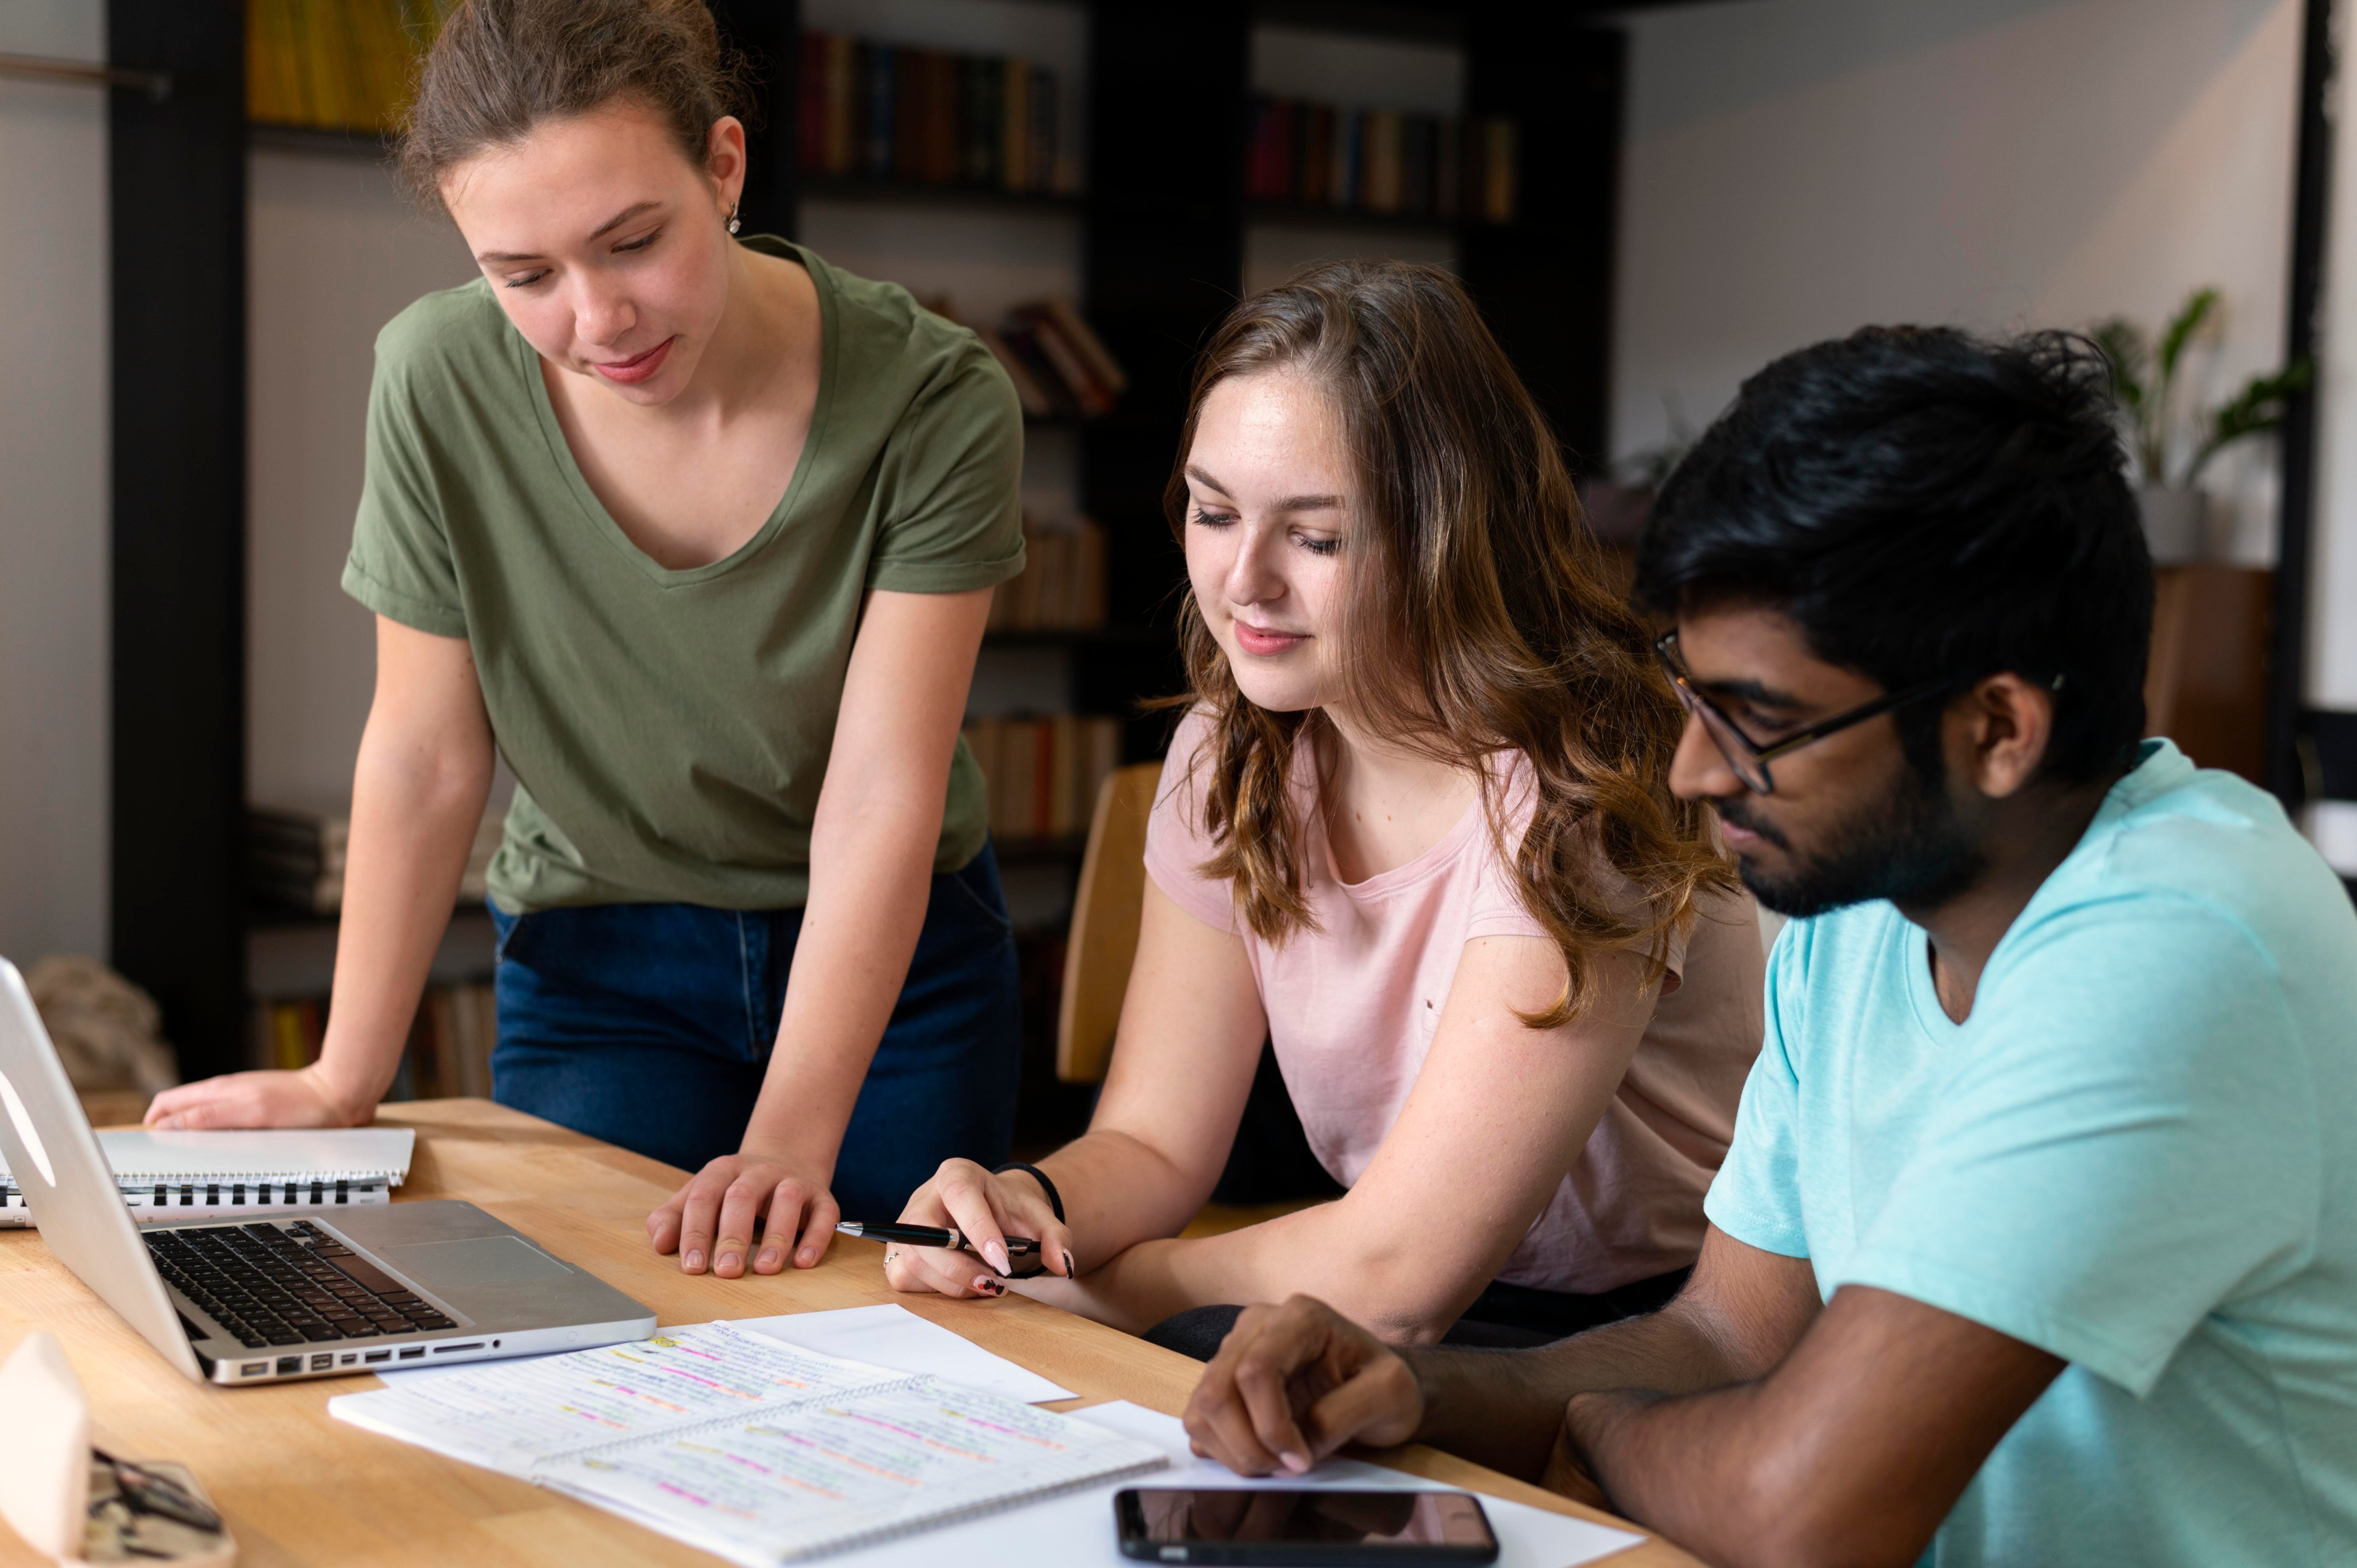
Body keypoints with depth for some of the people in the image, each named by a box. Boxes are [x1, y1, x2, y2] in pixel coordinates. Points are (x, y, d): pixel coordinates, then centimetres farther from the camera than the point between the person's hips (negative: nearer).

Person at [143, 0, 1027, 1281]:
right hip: (600, 963, 1)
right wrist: (345, 1082, -5)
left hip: (903, 949, 0)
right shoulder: (442, 381, -18)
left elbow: (880, 797, -24)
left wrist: (788, 1144, -33)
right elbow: (425, 757, -9)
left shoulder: (936, 405, -21)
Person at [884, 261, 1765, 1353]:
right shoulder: (1231, 760, -1)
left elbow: (1393, 1275, -24)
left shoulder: (1576, 800, -23)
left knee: (1202, 1354, -33)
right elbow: (1154, 1139, 2)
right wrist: (1034, 1209, -20)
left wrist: (1091, 1285, -13)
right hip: (1414, 1307, 6)